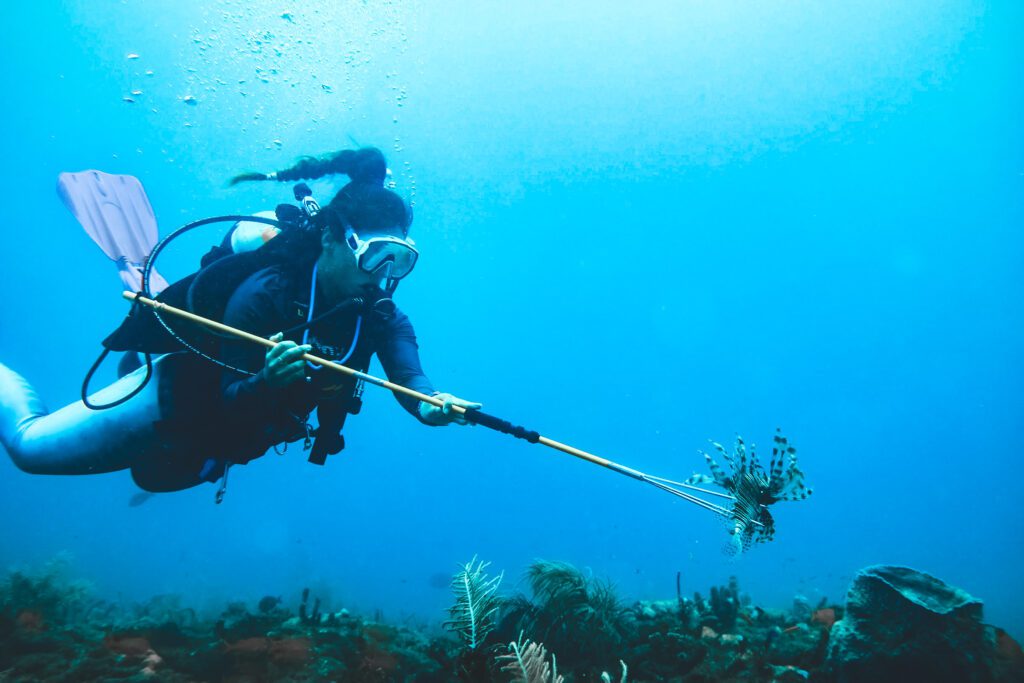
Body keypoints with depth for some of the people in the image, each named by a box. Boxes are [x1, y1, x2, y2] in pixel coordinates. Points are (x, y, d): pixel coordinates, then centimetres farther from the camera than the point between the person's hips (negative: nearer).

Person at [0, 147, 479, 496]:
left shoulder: (379, 313, -20)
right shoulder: (264, 293, -34)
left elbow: (411, 383, -35)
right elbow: (229, 403, -32)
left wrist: (433, 406, -58)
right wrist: (267, 381, -54)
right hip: (175, 400, -5)